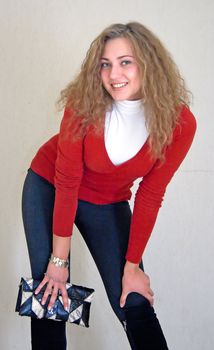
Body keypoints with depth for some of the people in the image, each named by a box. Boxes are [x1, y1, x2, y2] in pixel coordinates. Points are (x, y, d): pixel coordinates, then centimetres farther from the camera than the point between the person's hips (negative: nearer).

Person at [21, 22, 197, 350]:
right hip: (48, 188, -1)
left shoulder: (179, 123, -23)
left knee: (135, 304, -5)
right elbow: (66, 181, -21)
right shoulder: (84, 103, -27)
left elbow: (150, 196, -14)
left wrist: (132, 265, -9)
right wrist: (59, 260, -18)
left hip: (108, 204, 1)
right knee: (50, 295, -4)